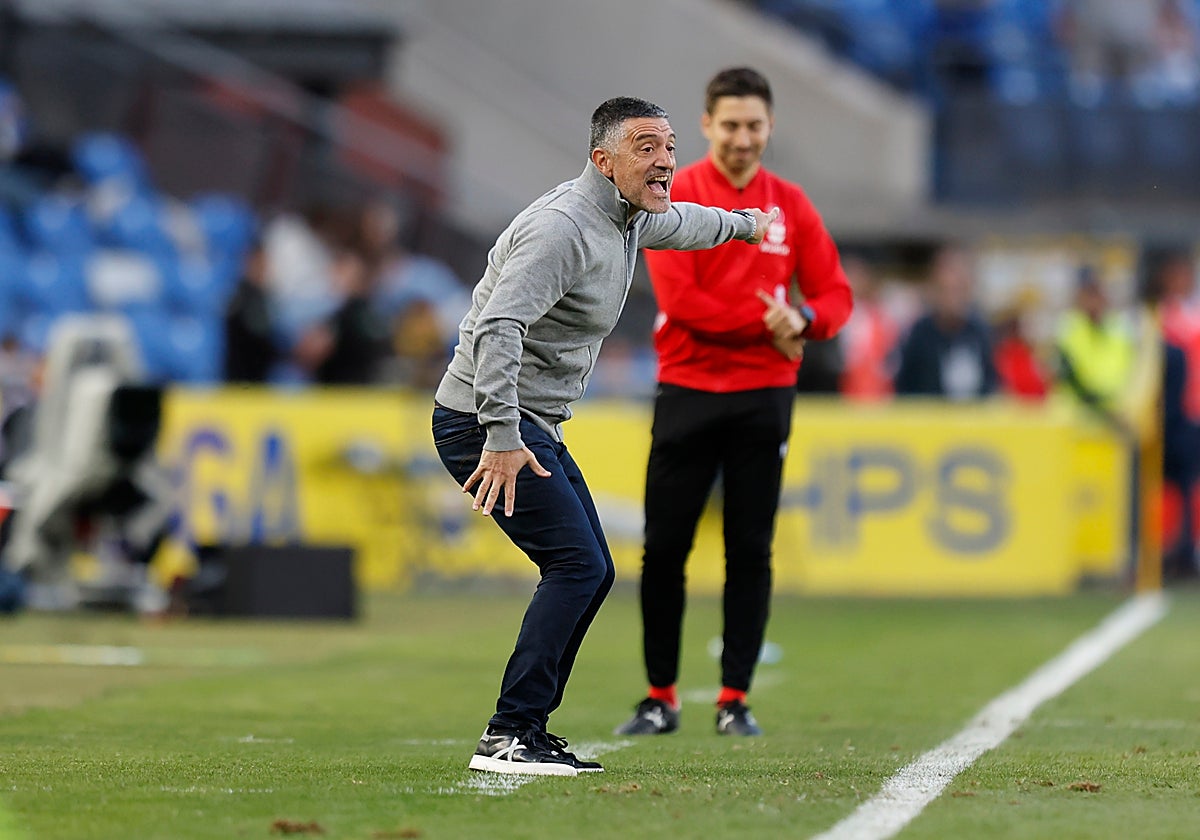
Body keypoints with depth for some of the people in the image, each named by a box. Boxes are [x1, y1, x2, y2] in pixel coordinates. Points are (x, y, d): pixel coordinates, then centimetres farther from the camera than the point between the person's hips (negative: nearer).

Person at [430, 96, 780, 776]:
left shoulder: (628, 218, 11)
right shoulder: (562, 227, -22)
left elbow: (678, 223, 37)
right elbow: (498, 326, -33)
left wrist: (746, 223, 55)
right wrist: (502, 438, -39)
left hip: (536, 426, 11)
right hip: (485, 421, -11)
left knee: (591, 573, 10)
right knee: (578, 566, -17)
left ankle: (528, 732, 13)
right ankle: (509, 738, -17)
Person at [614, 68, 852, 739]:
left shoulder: (791, 205, 8)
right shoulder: (674, 196, -2)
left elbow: (835, 295, 7)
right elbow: (678, 298, -12)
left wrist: (805, 319, -15)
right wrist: (763, 321, -16)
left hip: (764, 397, 2)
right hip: (688, 393, -2)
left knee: (751, 552, 2)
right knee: (665, 549, -1)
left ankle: (736, 700, 8)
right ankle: (661, 697, 9)